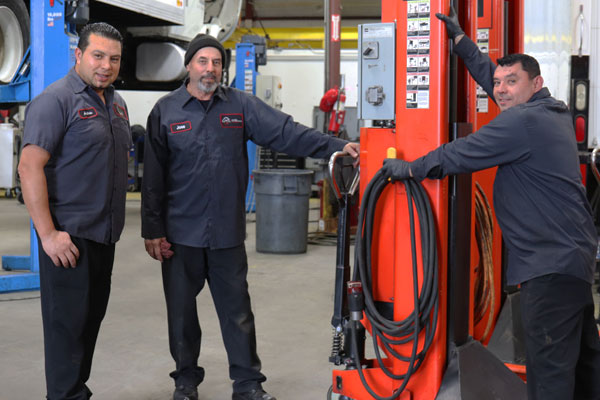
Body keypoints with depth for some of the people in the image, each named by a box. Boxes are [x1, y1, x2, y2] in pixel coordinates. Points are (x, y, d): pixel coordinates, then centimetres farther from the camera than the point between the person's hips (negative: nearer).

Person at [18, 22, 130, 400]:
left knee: (92, 317, 15)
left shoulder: (117, 103, 14)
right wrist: (48, 234, -22)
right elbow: (29, 167, -18)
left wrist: (115, 221, 16)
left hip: (104, 235, 8)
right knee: (67, 321, -2)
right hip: (69, 235, -8)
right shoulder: (55, 100, -12)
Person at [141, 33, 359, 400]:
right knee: (181, 312, 10)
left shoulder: (241, 105, 4)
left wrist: (335, 146, -19)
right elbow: (153, 178, 0)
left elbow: (286, 131, -7)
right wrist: (153, 231, -2)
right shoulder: (166, 111, 1)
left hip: (228, 233, 1)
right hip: (181, 234, -1)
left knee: (238, 312, 9)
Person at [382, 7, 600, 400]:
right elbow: (489, 74, 24)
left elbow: (459, 155, -14)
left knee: (550, 367, -7)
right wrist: (459, 37, 30)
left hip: (550, 262, -11)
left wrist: (409, 169, 0)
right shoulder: (552, 111, 13)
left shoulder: (523, 121, -16)